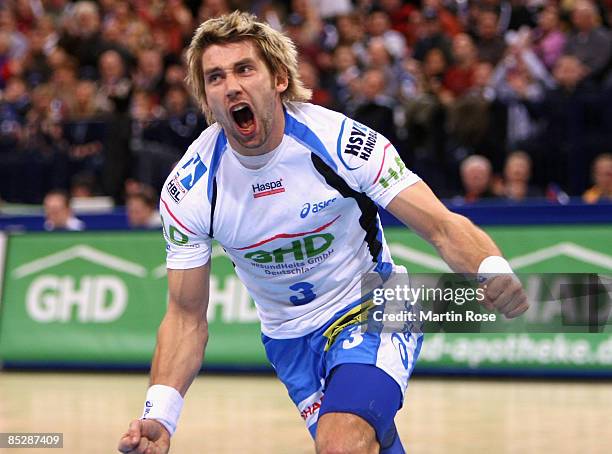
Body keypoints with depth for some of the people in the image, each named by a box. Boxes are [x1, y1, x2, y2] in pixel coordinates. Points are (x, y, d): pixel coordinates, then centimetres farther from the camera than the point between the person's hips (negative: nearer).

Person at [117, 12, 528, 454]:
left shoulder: (339, 140, -20)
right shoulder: (189, 190, -13)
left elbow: (442, 226, -21)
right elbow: (187, 317, -5)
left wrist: (494, 272, -43)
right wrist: (159, 417, -20)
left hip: (374, 313, -3)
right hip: (289, 337, 4)